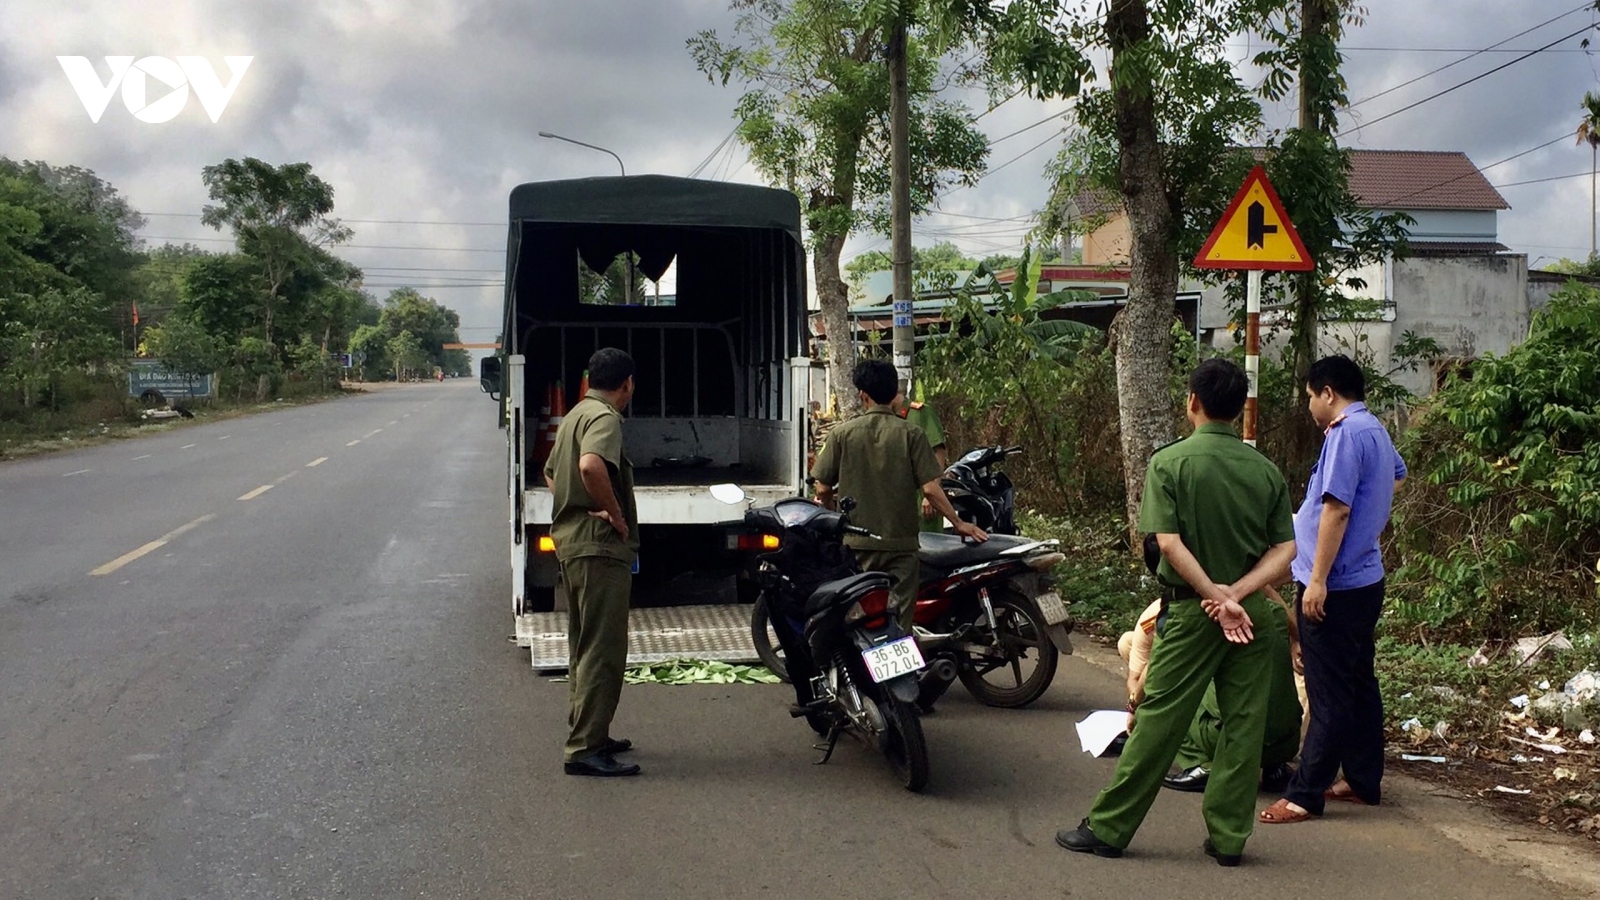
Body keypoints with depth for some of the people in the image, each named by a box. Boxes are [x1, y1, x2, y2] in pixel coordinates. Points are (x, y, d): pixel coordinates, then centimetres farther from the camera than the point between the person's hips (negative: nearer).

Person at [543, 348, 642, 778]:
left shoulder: (575, 414, 17)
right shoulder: (605, 417, -14)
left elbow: (552, 473, 30)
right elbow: (591, 466, -34)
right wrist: (616, 514, -22)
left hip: (570, 538, 11)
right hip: (599, 546, -10)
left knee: (584, 646, 18)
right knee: (603, 650, -7)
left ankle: (587, 734, 27)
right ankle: (586, 749, -6)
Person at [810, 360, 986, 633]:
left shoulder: (843, 433, -2)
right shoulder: (910, 434, -3)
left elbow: (823, 489, 0)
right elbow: (930, 488, -8)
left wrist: (830, 510, 22)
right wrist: (958, 523, 4)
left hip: (855, 542, 1)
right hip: (900, 543, 0)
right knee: (899, 622, 2)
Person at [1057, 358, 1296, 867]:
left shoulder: (1170, 462, -8)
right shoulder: (1265, 470, 3)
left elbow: (1169, 542, -16)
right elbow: (1285, 550, -3)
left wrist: (1216, 595, -15)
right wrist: (1237, 593, -12)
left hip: (1191, 609, -3)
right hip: (1252, 612, 3)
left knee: (1158, 720, 1)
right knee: (1243, 724, 8)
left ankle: (1108, 828, 8)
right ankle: (1228, 837, 14)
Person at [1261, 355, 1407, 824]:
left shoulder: (1346, 435, -18)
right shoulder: (1375, 430, 13)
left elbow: (1336, 508, -23)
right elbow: (1397, 474, 34)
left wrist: (1318, 580, -22)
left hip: (1335, 586, -10)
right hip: (1365, 579, 10)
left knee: (1329, 694, -6)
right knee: (1359, 684, 16)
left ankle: (1305, 795, -2)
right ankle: (1364, 780, 25)